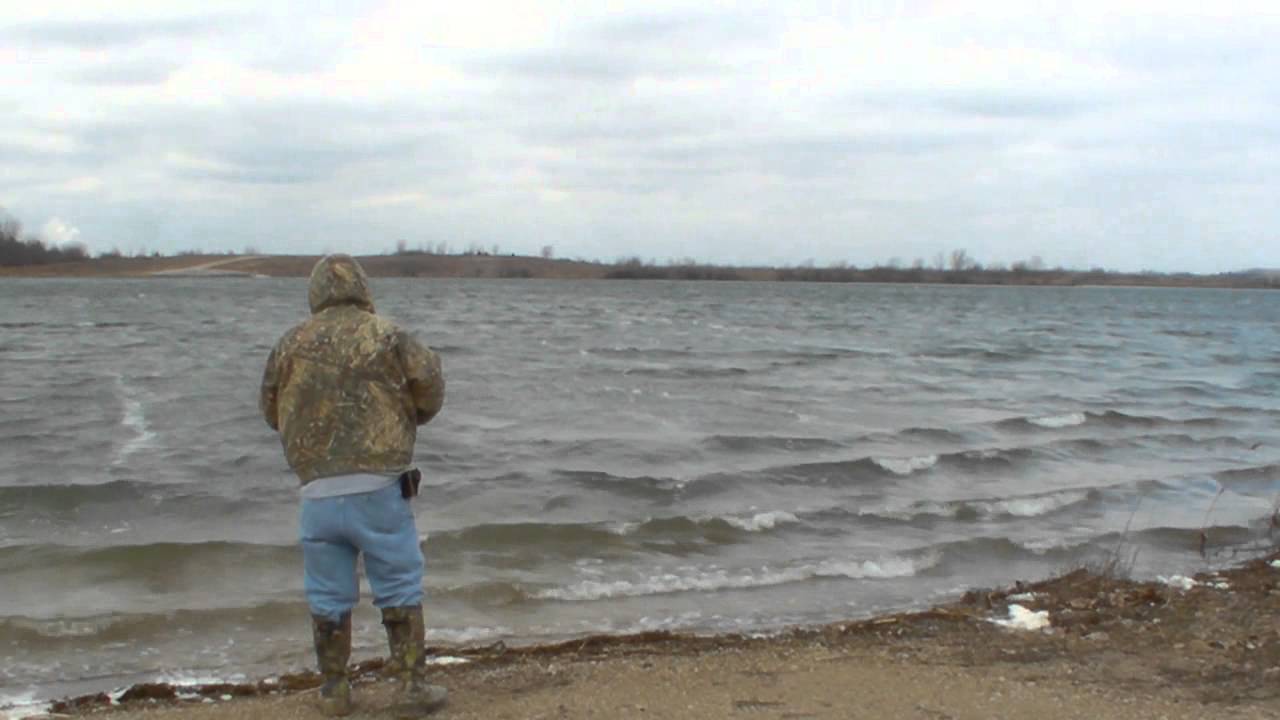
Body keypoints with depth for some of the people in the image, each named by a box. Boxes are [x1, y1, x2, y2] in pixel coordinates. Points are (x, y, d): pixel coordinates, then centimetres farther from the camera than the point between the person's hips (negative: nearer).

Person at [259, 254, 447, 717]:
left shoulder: (291, 344, 7)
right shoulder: (387, 335, 0)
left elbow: (272, 411, 15)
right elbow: (429, 390, 1)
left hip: (318, 493, 3)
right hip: (379, 488, -2)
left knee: (328, 596, 15)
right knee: (400, 589, 8)